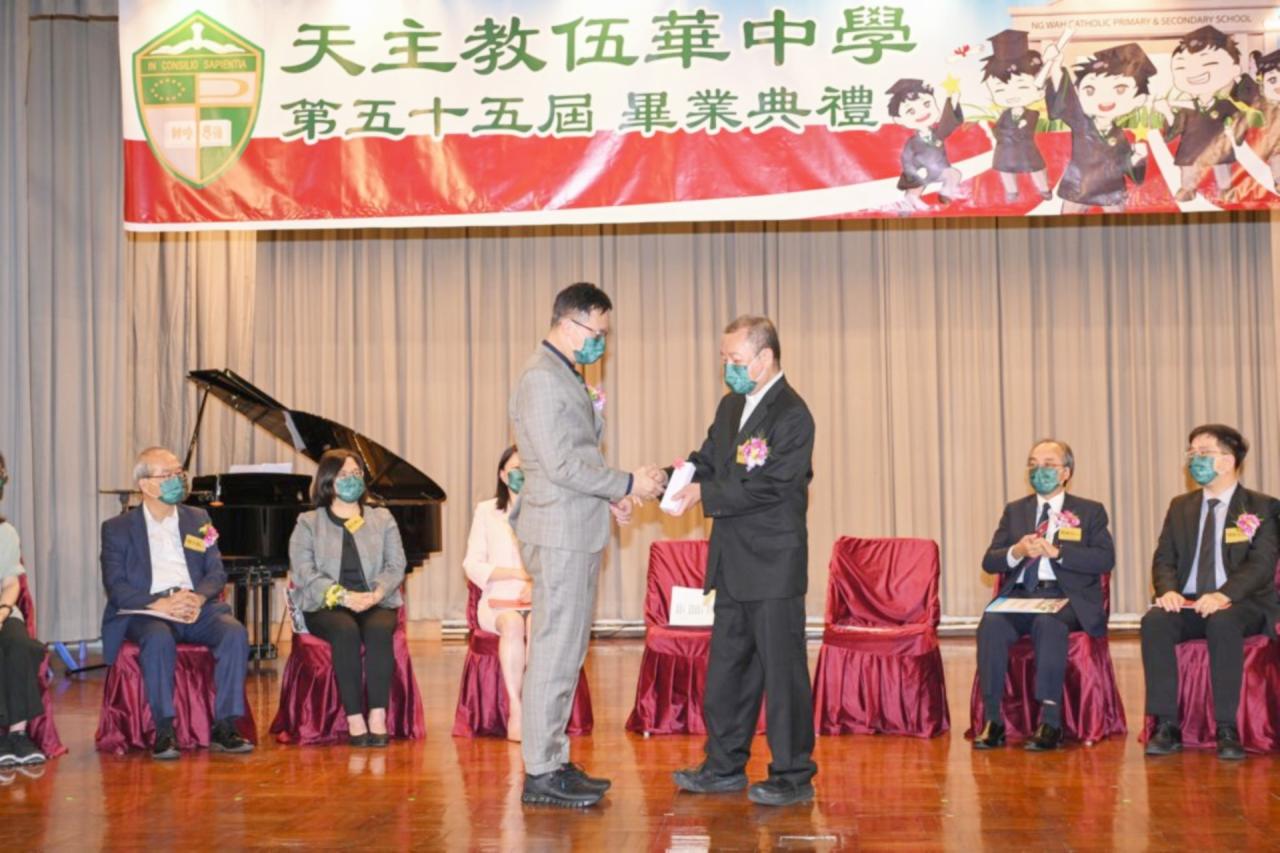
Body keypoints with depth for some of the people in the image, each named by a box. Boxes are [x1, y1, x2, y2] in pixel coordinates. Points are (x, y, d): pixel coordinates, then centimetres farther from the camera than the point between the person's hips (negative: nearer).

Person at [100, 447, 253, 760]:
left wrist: (198, 597, -12)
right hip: (146, 611, -3)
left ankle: (225, 728, -25)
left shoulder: (198, 519, 21)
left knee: (235, 632, -27)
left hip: (196, 607, 3)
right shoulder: (117, 528, 10)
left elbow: (217, 572, 12)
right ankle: (164, 731, -32)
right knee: (159, 638, -37)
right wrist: (157, 604, -19)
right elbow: (115, 585, -2)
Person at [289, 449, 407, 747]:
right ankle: (354, 719, -35)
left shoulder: (383, 519, 19)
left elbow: (396, 565, 7)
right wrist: (343, 596, -17)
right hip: (325, 606, -1)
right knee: (346, 630, -35)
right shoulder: (308, 523, 12)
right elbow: (303, 572, -3)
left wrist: (377, 593, -14)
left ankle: (378, 716, -37)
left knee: (379, 630, -34)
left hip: (376, 603, 1)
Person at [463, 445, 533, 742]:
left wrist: (539, 582, -15)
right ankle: (516, 710, -33)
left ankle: (524, 711, -33)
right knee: (513, 624, -36)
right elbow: (472, 566, 3)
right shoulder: (487, 511, 12)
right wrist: (518, 573, -10)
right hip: (498, 603, 0)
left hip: (540, 603, 0)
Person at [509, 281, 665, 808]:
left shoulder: (566, 377, 18)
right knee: (555, 651, -7)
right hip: (559, 533, -10)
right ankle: (540, 774, -2)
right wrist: (626, 484, -13)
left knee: (567, 650, 13)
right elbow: (560, 463, -20)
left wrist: (609, 496, 11)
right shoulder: (541, 379, -14)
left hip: (578, 534, 10)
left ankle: (553, 760, 21)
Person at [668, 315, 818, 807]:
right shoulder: (731, 406, 14)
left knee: (782, 668, -2)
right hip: (733, 563, 9)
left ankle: (794, 776, 7)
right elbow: (708, 461, 13)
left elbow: (764, 487, -20)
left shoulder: (791, 415, -15)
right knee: (727, 666, 15)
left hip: (773, 564, -9)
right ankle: (725, 766, 26)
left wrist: (704, 495, -16)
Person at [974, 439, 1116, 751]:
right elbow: (989, 562, 12)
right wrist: (1017, 552, -11)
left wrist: (1056, 551, -14)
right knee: (991, 623, -30)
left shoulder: (1090, 511, 12)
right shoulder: (1015, 511, 21)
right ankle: (993, 720, -27)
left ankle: (1050, 721, -35)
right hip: (1020, 594, 3)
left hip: (1065, 597, -3)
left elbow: (1105, 560, -3)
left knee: (1048, 623, -37)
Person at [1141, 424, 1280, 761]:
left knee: (1223, 623, -39)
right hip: (1187, 603, 4)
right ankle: (1166, 726, -28)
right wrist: (1168, 590, -14)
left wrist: (1224, 595, -27)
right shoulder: (1180, 507, 18)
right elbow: (1163, 559, 11)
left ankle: (1227, 730, -32)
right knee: (1153, 621, -30)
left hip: (1240, 604, -4)